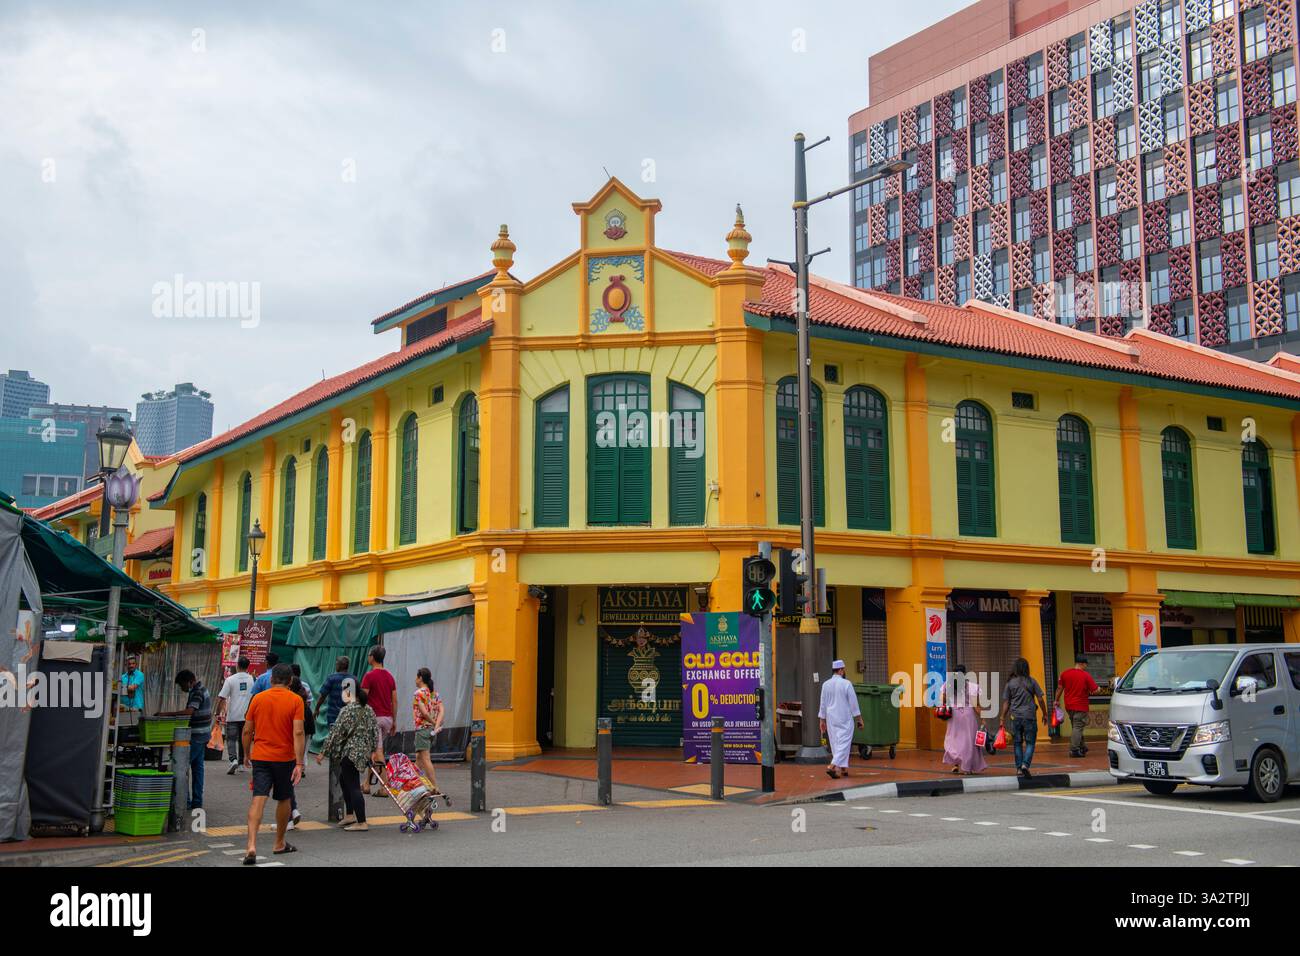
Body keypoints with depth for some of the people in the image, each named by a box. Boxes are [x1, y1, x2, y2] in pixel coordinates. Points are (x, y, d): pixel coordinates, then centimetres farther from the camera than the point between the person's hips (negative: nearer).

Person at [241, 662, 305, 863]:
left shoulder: (257, 699, 2)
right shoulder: (295, 700, -6)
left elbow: (247, 731, 4)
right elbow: (298, 733, -13)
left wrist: (247, 755, 19)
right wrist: (299, 764, -14)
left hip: (259, 757, 1)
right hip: (284, 758, -1)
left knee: (258, 800, -5)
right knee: (284, 800, 17)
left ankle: (252, 846, -21)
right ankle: (279, 843, 30)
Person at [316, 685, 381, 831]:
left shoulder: (347, 711, -14)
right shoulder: (369, 710, 9)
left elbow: (335, 733, -14)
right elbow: (375, 731, 13)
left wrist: (323, 752, -9)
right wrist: (374, 750, 23)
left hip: (350, 752, -9)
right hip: (364, 752, 9)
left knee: (353, 786, -5)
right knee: (344, 780, 24)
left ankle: (361, 823, -5)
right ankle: (349, 815, 27)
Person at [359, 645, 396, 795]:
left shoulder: (369, 675, -11)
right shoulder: (390, 676, 9)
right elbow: (395, 701, 10)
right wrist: (394, 721, 16)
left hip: (374, 717, -7)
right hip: (388, 718, 7)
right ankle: (367, 784, 17)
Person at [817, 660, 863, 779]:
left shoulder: (826, 684, 2)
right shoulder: (846, 684, -10)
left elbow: (823, 704, 6)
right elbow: (853, 703, -8)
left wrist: (822, 720, 13)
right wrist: (859, 719, 0)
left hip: (831, 719, 5)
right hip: (845, 719, -5)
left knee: (835, 743, 13)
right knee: (844, 743, -4)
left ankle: (843, 768, 18)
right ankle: (833, 766, -19)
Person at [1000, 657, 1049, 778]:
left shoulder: (1010, 683, 1)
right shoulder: (1032, 681, -1)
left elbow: (1006, 703, 1)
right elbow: (1040, 699, -1)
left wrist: (1003, 719, 5)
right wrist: (1045, 714, 11)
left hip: (1015, 717, 2)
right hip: (1030, 716, -1)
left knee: (1018, 743, 11)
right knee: (1030, 742, 3)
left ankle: (1019, 768, 13)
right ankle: (1025, 764, -15)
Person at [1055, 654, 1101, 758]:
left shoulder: (1065, 673, 1)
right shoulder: (1086, 675, -11)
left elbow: (1060, 688, 6)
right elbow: (1095, 690, -10)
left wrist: (1056, 700, 16)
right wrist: (1098, 689, 13)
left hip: (1069, 705, 5)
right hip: (1080, 706, -5)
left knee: (1075, 727, 18)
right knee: (1077, 728, -2)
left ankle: (1081, 748, 25)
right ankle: (1074, 750, -5)